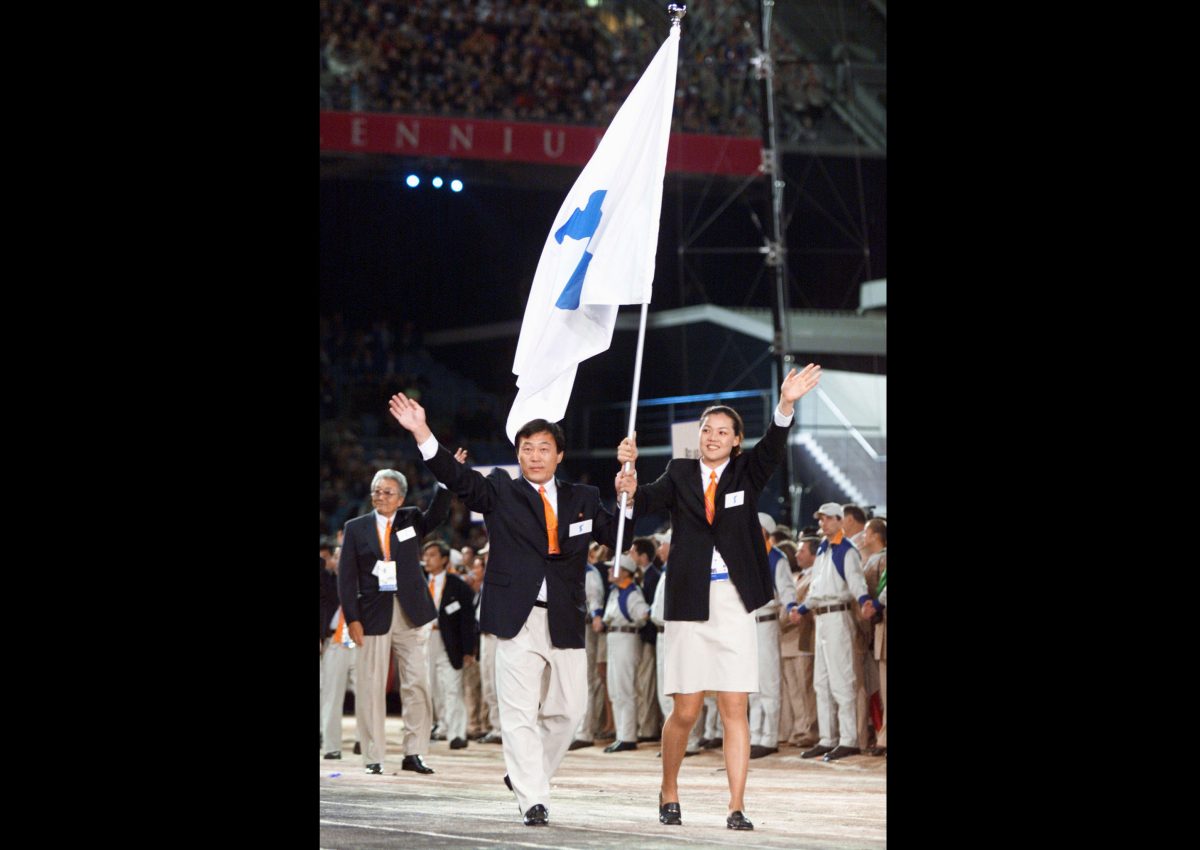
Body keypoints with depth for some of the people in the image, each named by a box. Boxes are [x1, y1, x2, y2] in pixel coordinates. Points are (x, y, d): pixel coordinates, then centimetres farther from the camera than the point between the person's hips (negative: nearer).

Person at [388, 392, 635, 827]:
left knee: (567, 709, 8)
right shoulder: (500, 492, 6)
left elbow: (619, 539, 13)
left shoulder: (583, 499, 14)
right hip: (517, 619, -3)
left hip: (566, 622, 3)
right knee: (520, 713, -7)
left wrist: (627, 499, -5)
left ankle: (525, 773, 30)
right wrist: (421, 433, -21)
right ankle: (532, 800, -6)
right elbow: (457, 478, -7)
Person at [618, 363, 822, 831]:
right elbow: (641, 504, -8)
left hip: (735, 603, 0)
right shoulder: (680, 473, 7)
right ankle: (669, 793, 23)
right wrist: (628, 469, -28)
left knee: (734, 710, -2)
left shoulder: (746, 472, 7)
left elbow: (773, 448, -12)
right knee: (685, 712, 2)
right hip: (689, 603, 0)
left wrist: (786, 404, -31)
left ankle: (736, 808, -2)